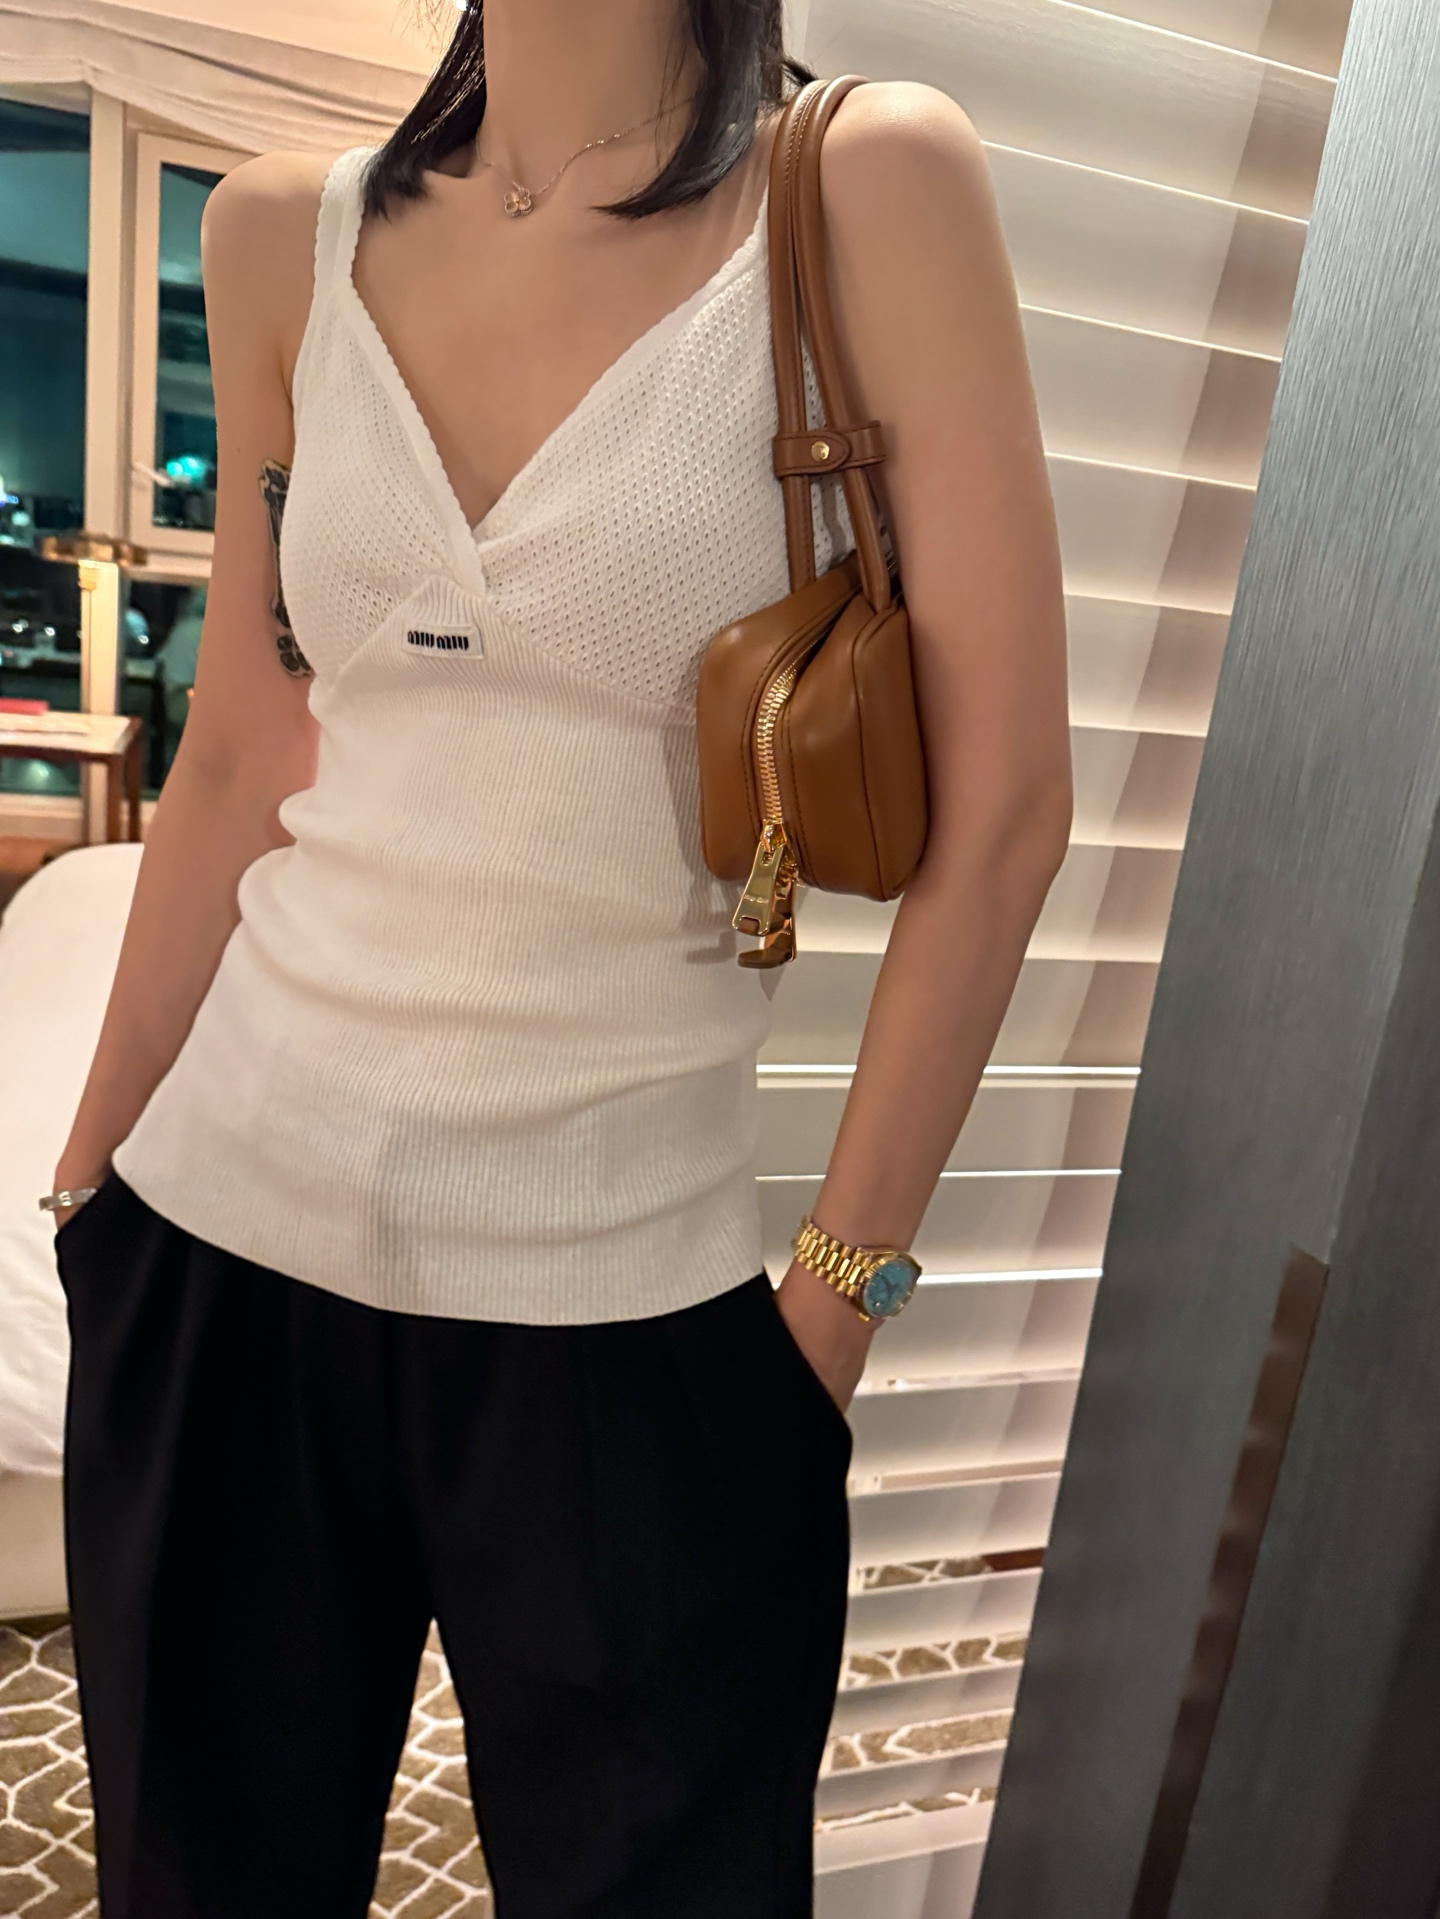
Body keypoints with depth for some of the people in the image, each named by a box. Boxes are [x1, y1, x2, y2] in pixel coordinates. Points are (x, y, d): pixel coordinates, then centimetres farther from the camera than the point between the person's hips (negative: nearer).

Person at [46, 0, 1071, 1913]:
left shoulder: (867, 189, -5)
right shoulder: (287, 240, 6)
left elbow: (1000, 807, -8)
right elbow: (233, 764, 9)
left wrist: (835, 1293, -7)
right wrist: (92, 1166, 12)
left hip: (622, 1291, -3)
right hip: (224, 1244, 4)